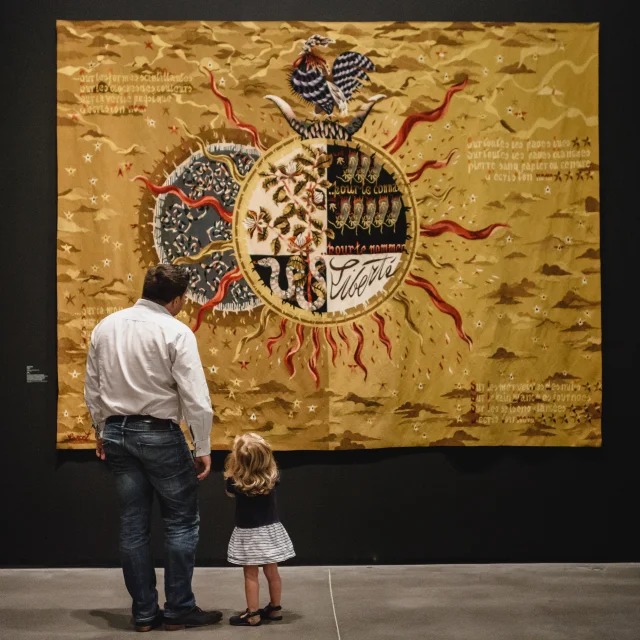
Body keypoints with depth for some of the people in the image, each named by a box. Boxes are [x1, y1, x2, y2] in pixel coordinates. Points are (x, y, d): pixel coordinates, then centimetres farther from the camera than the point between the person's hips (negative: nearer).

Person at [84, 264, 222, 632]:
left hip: (116, 433, 6)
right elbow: (196, 397, -16)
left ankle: (145, 612, 19)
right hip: (159, 435, -6)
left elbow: (93, 386, 11)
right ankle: (179, 609, 13)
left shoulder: (106, 327, 4)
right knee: (182, 523, 9)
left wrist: (102, 431, 22)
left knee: (134, 526, 12)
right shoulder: (176, 332, -14)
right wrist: (203, 448, -8)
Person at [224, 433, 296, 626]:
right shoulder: (272, 475, -11)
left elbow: (229, 493, 6)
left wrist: (229, 473, 6)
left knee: (251, 575, 5)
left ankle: (253, 614, 11)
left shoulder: (235, 481, -17)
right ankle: (275, 608, 27)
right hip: (271, 530, 4)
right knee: (272, 572, 14)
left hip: (248, 533, -4)